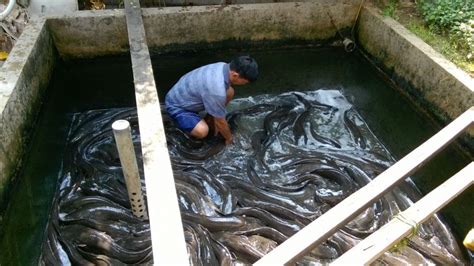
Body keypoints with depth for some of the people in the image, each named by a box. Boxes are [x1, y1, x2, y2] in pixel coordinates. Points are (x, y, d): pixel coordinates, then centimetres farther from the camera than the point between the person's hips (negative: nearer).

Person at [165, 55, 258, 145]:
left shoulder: (224, 67, -13)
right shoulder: (216, 90, -38)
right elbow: (220, 121, -22)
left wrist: (212, 120, 6)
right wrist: (229, 139, -4)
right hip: (177, 105, -8)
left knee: (230, 92, -2)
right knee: (202, 131, -32)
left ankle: (208, 121, 13)